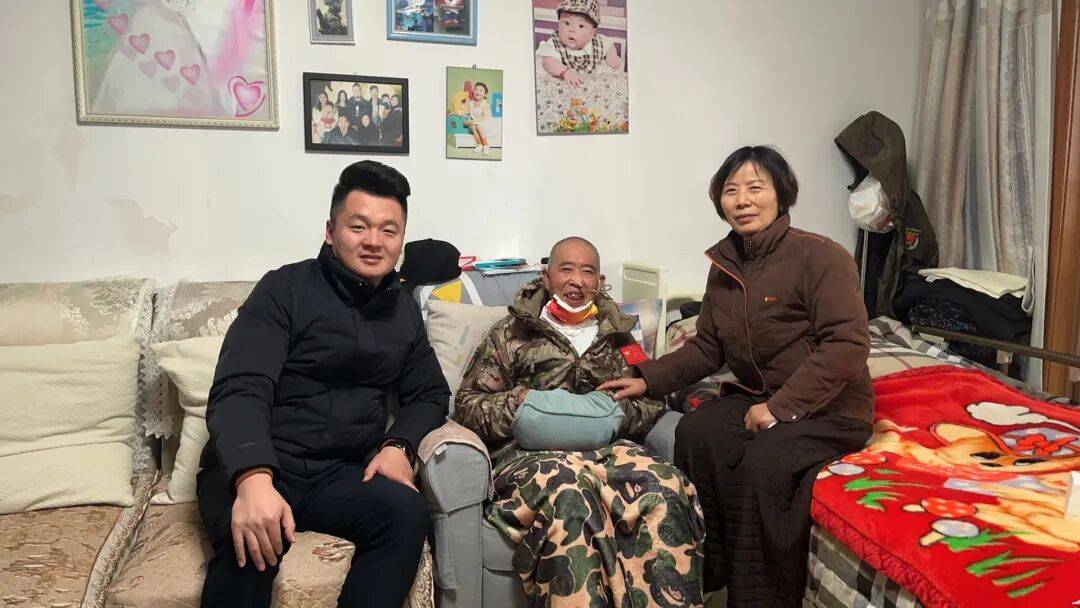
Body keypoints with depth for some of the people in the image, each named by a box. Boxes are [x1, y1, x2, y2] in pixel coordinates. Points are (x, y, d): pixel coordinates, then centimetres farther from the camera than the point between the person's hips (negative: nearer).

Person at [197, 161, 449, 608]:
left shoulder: (404, 310, 13)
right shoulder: (286, 289, -4)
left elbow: (429, 394, 18)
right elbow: (240, 390, -15)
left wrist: (399, 445, -5)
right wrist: (253, 479, -34)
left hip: (342, 474, 4)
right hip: (255, 467, -4)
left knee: (408, 512, -28)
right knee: (253, 541, -37)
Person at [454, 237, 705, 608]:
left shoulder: (618, 335, 27)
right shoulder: (511, 333, 19)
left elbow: (653, 403, 19)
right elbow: (467, 406, 12)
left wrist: (618, 407, -3)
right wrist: (521, 400, -7)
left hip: (610, 446, 2)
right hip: (532, 451, -2)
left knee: (666, 487, -33)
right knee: (569, 493, -40)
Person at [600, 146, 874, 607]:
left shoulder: (820, 256, -14)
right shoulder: (726, 266, 8)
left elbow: (847, 345, -21)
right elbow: (708, 348, 11)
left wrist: (782, 405, -26)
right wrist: (648, 379, -2)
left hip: (829, 408, -6)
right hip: (759, 395, 6)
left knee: (764, 460, -32)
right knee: (696, 432, -22)